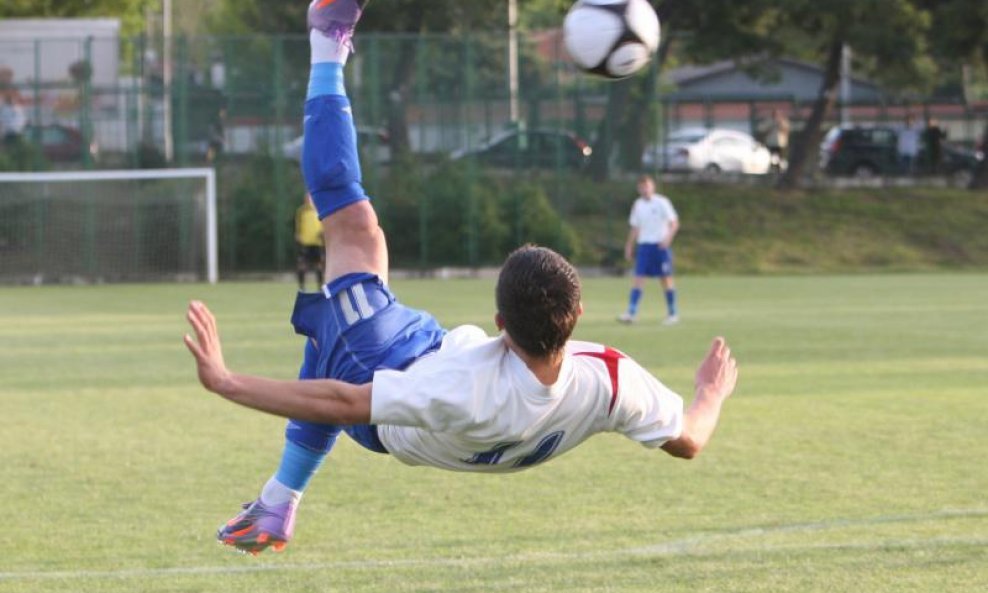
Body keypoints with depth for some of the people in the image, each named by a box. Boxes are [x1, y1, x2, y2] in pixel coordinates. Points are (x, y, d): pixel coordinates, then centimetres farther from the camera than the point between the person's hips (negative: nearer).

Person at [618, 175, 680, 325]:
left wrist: (668, 237, -23)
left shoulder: (662, 202, -4)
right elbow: (635, 228, 18)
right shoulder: (638, 205, 10)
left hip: (661, 245, -4)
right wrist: (629, 247, 15)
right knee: (639, 278, -7)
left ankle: (673, 314, 13)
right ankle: (631, 313, -14)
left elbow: (674, 223, -7)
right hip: (643, 244, 4)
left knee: (666, 279, 3)